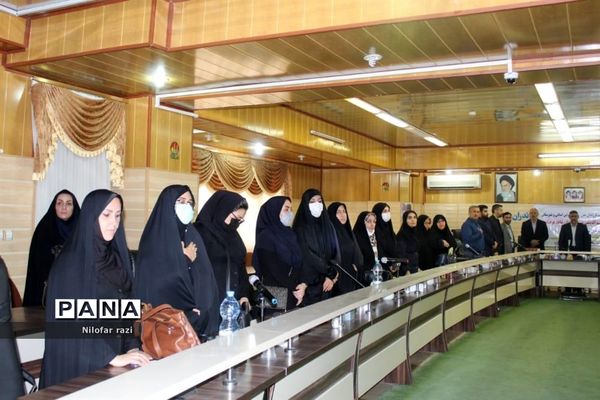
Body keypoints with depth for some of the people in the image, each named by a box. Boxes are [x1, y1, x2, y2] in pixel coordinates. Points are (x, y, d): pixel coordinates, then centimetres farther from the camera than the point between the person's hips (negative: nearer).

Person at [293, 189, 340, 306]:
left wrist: (331, 276, -10)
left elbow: (336, 253, 4)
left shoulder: (328, 226, 9)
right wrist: (330, 272, -11)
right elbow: (306, 256, -13)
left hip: (328, 283, 5)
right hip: (309, 282, -5)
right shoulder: (301, 228, -7)